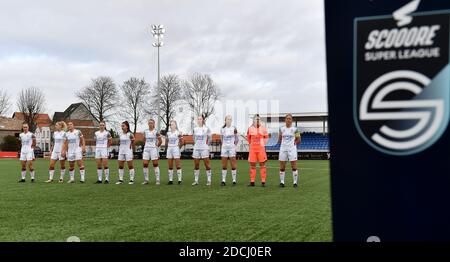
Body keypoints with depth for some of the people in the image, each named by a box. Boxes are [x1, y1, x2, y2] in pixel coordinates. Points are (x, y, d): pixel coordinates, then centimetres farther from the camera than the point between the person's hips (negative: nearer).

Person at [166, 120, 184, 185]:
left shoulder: (178, 132, -4)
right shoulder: (168, 133, 12)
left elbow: (181, 142, -3)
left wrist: (178, 148, -4)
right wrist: (168, 147, 8)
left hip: (176, 149, -6)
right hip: (169, 149, 6)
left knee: (178, 165, -6)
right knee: (170, 166, 6)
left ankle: (180, 180, -5)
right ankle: (170, 180, 10)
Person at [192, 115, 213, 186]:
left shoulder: (206, 129, -3)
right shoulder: (195, 129, 8)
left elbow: (209, 138, 5)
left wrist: (206, 145, 3)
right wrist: (196, 144, 11)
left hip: (204, 149, -4)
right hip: (196, 148, 4)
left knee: (207, 164, -3)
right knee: (196, 165, 5)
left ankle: (209, 180, 1)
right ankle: (196, 181, 11)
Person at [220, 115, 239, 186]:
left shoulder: (234, 129, 0)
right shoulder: (222, 129, 6)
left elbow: (237, 139, 6)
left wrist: (234, 145, -1)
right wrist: (222, 145, 8)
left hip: (232, 148, -2)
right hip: (224, 148, 2)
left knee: (233, 165, -2)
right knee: (224, 165, 4)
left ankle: (234, 180, 3)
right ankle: (223, 180, 8)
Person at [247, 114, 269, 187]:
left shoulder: (263, 128, 1)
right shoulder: (250, 128, 4)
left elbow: (266, 137, 13)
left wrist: (263, 144, 10)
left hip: (261, 148, -1)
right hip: (252, 149, 1)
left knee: (262, 165, 0)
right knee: (252, 165, 4)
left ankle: (263, 182, 4)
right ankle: (252, 182, 10)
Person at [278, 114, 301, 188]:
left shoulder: (294, 129, -1)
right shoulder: (282, 129, 6)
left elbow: (299, 140, 5)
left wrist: (293, 143, 3)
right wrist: (284, 143, 6)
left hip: (292, 149, -3)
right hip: (283, 149, 3)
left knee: (294, 166, -3)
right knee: (282, 167, 4)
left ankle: (295, 182, 4)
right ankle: (282, 182, 12)